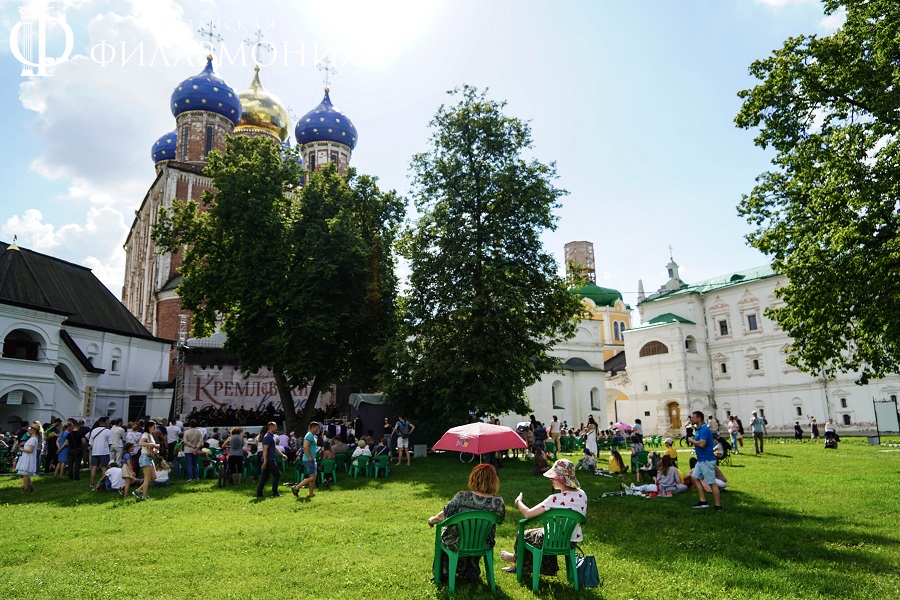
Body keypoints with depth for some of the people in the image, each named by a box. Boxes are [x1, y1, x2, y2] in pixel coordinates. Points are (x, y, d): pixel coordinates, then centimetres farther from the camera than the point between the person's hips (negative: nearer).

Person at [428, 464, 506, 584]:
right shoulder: (498, 502, -21)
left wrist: (432, 520, 8)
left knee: (443, 533, 32)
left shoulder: (461, 497, -26)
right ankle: (472, 572, 54)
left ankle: (444, 573, 46)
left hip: (456, 545, -2)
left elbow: (443, 515, -13)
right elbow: (500, 520, -1)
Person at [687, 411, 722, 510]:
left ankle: (718, 505, 3)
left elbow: (701, 444, -29)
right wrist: (692, 440, 6)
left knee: (712, 483, -4)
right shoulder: (698, 429, 13)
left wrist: (692, 440, -14)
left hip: (707, 460, -11)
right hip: (701, 460, 11)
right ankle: (703, 501, 15)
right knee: (695, 478, 12)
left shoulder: (704, 429, -19)